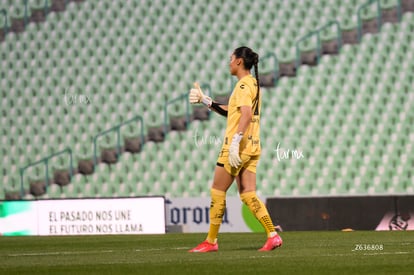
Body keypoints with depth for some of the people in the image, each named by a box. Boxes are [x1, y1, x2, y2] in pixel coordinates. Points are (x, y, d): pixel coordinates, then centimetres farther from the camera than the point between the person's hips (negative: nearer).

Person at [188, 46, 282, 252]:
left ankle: (211, 241, 5)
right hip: (252, 147, 9)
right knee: (247, 194, 5)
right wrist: (205, 101, 28)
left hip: (239, 146, -9)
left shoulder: (244, 85, -11)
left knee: (217, 191, 0)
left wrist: (235, 142, -30)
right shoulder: (253, 84, 18)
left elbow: (246, 114, -25)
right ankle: (273, 235, -7)